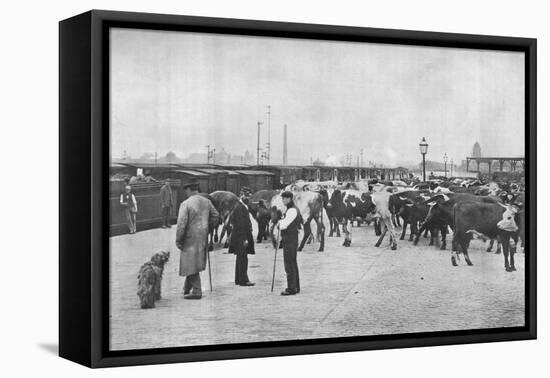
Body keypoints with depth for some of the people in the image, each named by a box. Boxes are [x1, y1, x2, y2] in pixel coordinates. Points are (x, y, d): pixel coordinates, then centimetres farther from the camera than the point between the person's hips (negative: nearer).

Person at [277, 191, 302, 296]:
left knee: (289, 264, -8)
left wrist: (280, 222, 0)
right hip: (292, 240, 11)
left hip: (289, 240, -11)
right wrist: (282, 222, 5)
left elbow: (284, 225, -20)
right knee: (293, 264, 15)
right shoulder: (294, 209, 17)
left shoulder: (292, 210, -16)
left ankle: (291, 288, -8)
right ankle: (295, 287, 21)